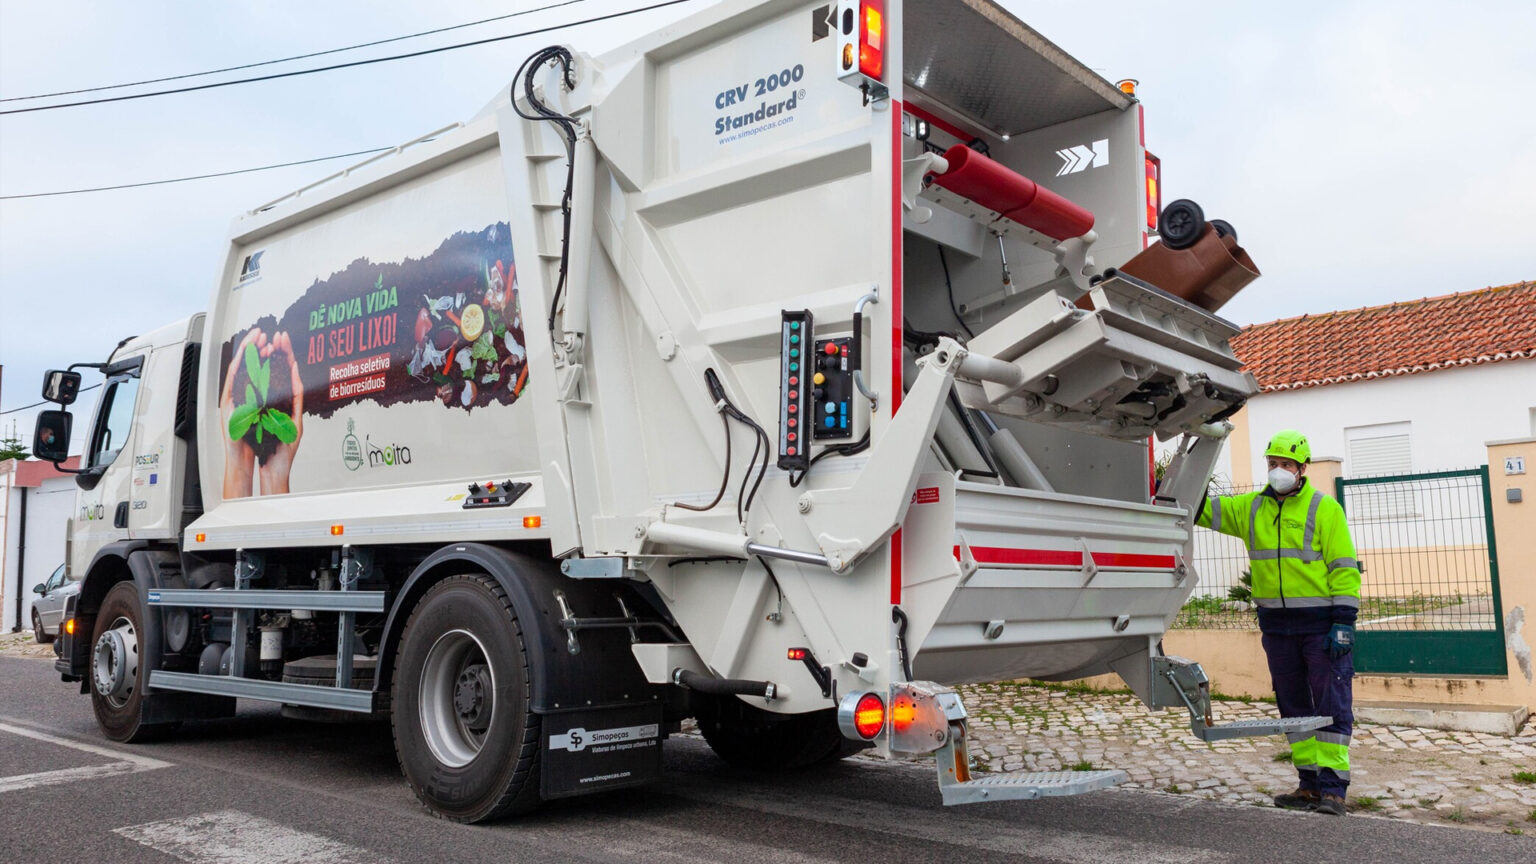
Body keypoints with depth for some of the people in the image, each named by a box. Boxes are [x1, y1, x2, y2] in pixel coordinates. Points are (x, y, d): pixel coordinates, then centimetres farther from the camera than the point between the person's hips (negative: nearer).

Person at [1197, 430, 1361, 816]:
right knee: (1293, 705, 11)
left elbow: (1344, 568, -7)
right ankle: (1309, 783, 19)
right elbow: (1205, 508, 8)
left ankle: (1333, 787, 1)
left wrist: (1344, 621, -13)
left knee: (1331, 704, -3)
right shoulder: (1251, 509, 9)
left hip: (1321, 622, -5)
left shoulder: (1324, 509, -4)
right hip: (1277, 624, 5)